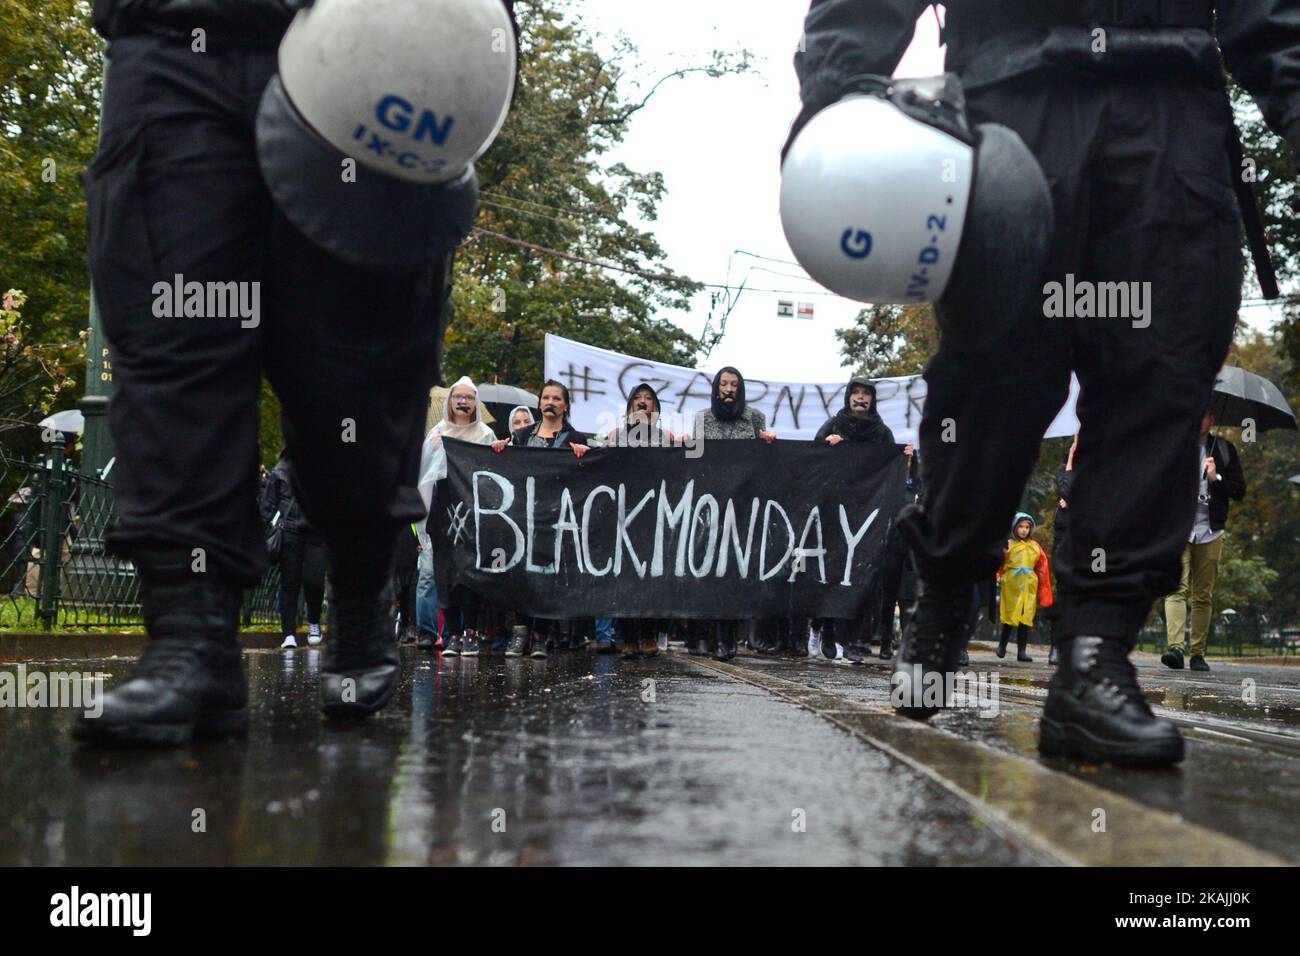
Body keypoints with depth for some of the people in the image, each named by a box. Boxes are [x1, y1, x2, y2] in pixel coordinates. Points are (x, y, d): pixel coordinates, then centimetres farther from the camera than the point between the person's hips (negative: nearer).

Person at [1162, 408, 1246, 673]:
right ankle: (1174, 646, -25)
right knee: (1177, 587, -17)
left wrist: (1216, 478, -6)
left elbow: (1240, 491, 9)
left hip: (1210, 532, 1)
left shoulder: (1223, 449, 12)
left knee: (1203, 596, 3)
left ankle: (1197, 653, 7)